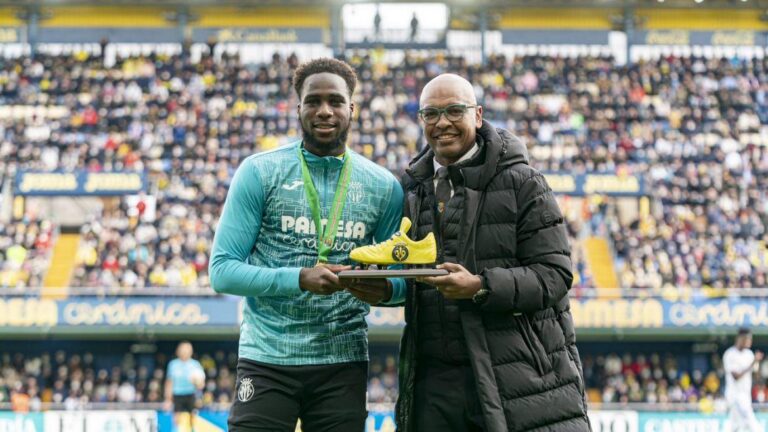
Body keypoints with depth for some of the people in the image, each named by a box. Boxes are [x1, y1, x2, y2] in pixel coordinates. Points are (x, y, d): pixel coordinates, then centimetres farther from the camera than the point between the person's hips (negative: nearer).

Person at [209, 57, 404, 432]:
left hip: (343, 362, 2)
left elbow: (401, 275, 11)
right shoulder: (259, 172, -2)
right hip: (266, 359, -2)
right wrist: (300, 279, -22)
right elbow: (222, 270, -7)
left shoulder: (383, 186, 6)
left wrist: (385, 289, -14)